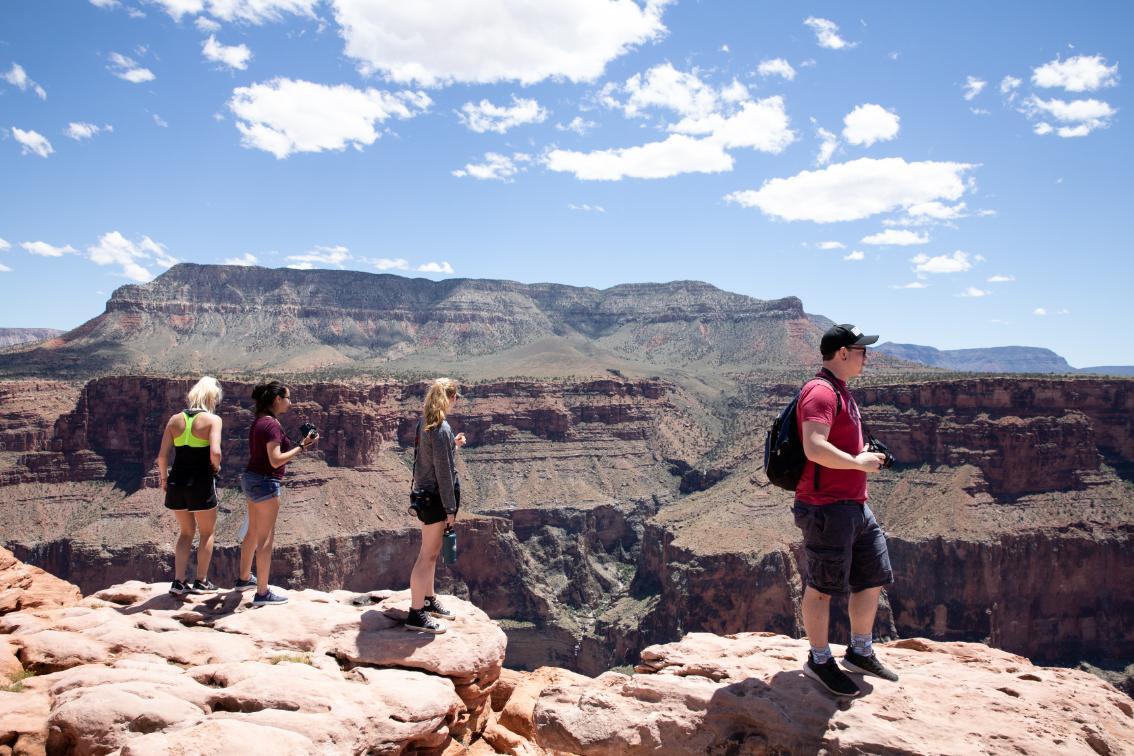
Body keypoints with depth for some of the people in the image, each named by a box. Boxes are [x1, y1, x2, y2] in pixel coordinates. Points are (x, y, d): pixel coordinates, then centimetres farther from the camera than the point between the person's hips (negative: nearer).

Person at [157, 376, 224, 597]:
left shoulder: (175, 419, 5)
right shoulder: (212, 419, -8)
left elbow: (162, 455, 1)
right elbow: (215, 453, -20)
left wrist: (164, 477, 16)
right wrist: (216, 468, 0)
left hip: (177, 482, 5)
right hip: (201, 483, -5)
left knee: (187, 531, 22)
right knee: (207, 532, 15)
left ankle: (179, 581, 18)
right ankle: (201, 582, 19)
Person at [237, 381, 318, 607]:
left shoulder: (259, 422, 11)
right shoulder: (272, 424, -18)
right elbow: (276, 460, -23)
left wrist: (298, 444, 16)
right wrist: (302, 446, -18)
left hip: (251, 478, 10)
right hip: (265, 482, -10)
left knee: (253, 532, 23)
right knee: (266, 538, -2)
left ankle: (244, 578, 39)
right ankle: (262, 593, 4)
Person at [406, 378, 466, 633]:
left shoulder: (425, 422, 6)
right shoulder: (442, 428, -21)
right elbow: (443, 471, -20)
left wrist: (453, 445, 19)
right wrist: (450, 509, -15)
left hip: (425, 494, 9)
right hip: (437, 496, -9)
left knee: (431, 552, 21)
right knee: (428, 554, -2)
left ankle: (428, 600, 35)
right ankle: (416, 614, 5)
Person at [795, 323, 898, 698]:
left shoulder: (841, 392, 17)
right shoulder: (821, 392, -17)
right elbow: (814, 448, -30)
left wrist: (864, 454, 15)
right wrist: (859, 463, -19)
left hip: (855, 506, 11)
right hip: (827, 508, -11)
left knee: (872, 578, 17)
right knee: (822, 587, 3)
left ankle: (860, 652, 33)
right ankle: (819, 660, 18)